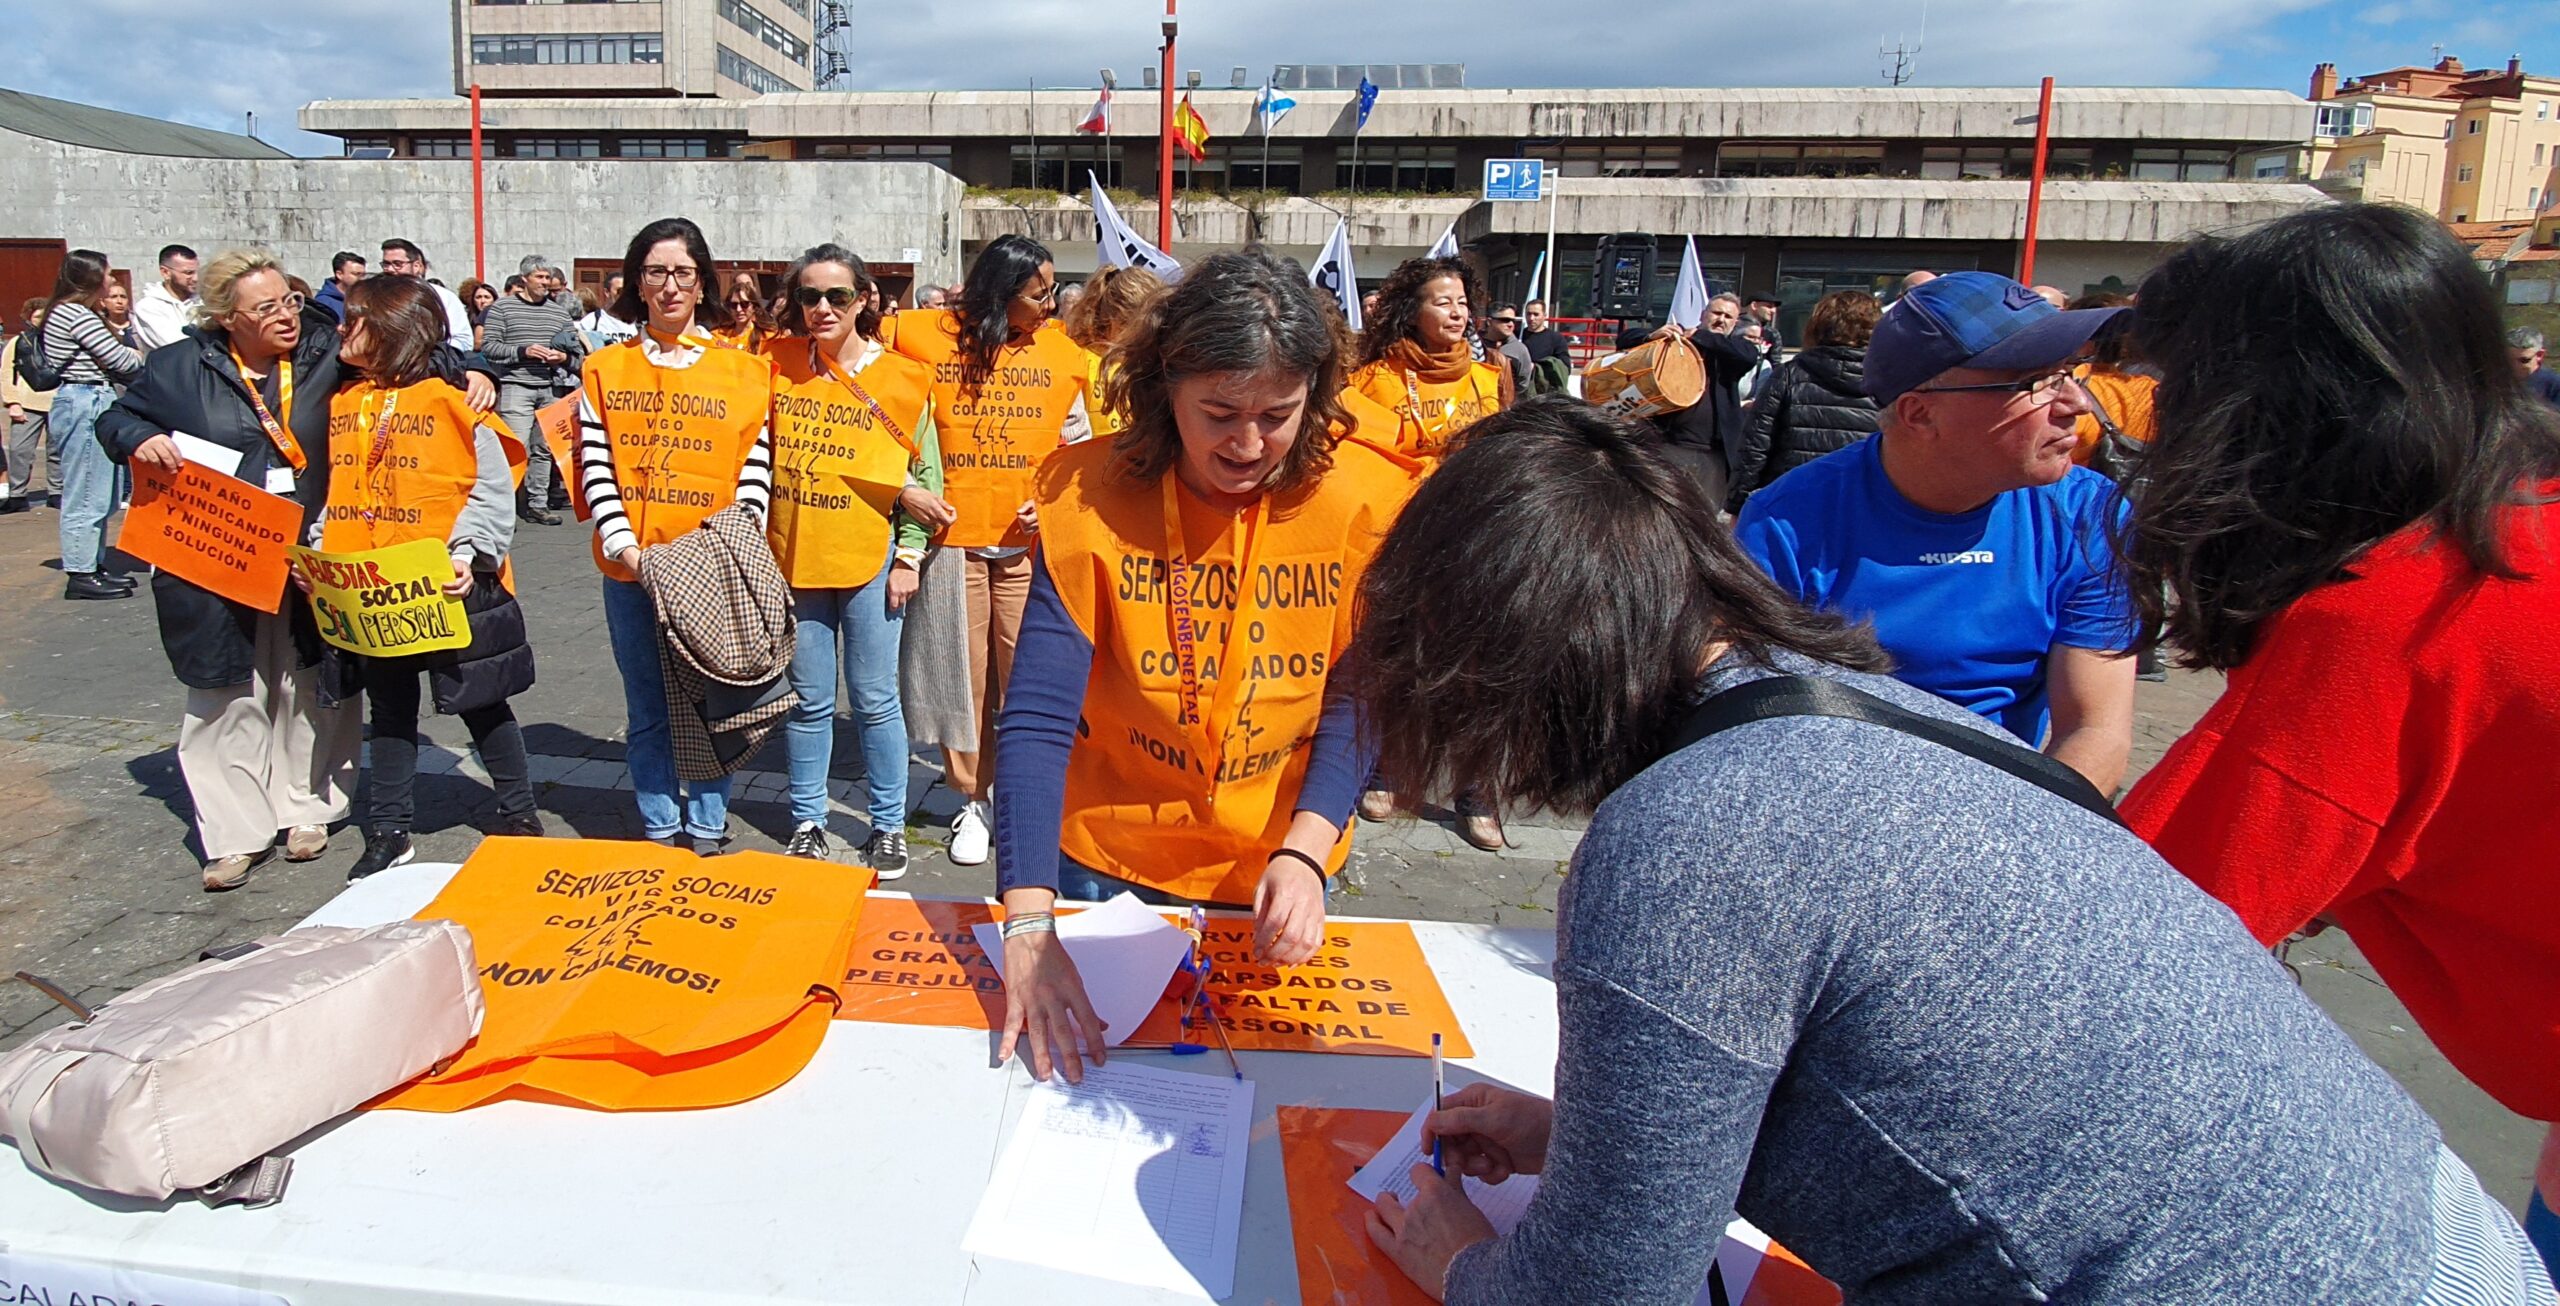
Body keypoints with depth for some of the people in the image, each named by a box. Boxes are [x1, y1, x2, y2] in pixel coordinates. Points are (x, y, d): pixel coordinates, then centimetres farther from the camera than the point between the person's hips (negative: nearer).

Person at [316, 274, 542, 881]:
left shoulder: (452, 400, -10)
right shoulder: (341, 404, 8)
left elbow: (495, 488, -12)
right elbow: (334, 492, 14)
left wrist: (469, 552, -22)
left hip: (449, 586, -6)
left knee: (481, 703, 7)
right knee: (389, 710, 15)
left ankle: (519, 813, 22)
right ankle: (389, 832, 25)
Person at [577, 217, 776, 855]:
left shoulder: (743, 369, 4)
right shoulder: (605, 368, 8)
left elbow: (756, 464, 0)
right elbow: (595, 465, 2)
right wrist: (621, 543, -10)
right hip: (632, 569, 2)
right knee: (648, 711, 9)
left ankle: (706, 832, 18)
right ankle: (659, 831, 21)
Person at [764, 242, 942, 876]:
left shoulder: (900, 379, -2)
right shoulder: (779, 364, 5)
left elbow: (926, 473, 0)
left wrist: (909, 557, -5)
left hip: (869, 558, -2)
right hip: (794, 557, 2)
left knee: (875, 700, 4)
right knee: (808, 700, 10)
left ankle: (888, 825, 18)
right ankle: (807, 822, 24)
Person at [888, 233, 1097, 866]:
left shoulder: (1062, 351, 5)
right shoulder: (928, 334, 0)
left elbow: (1079, 444, 9)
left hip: (1029, 540, 1)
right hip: (952, 533, 0)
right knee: (963, 674, 7)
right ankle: (972, 800, 21)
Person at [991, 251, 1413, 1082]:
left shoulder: (1362, 501, -16)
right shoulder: (1090, 496, -19)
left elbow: (1355, 702, -8)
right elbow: (1036, 718, -25)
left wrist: (1305, 850, -23)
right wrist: (1028, 926, -35)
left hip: (1279, 868, 1)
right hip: (1105, 860, -1)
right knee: (1097, 1067, 19)